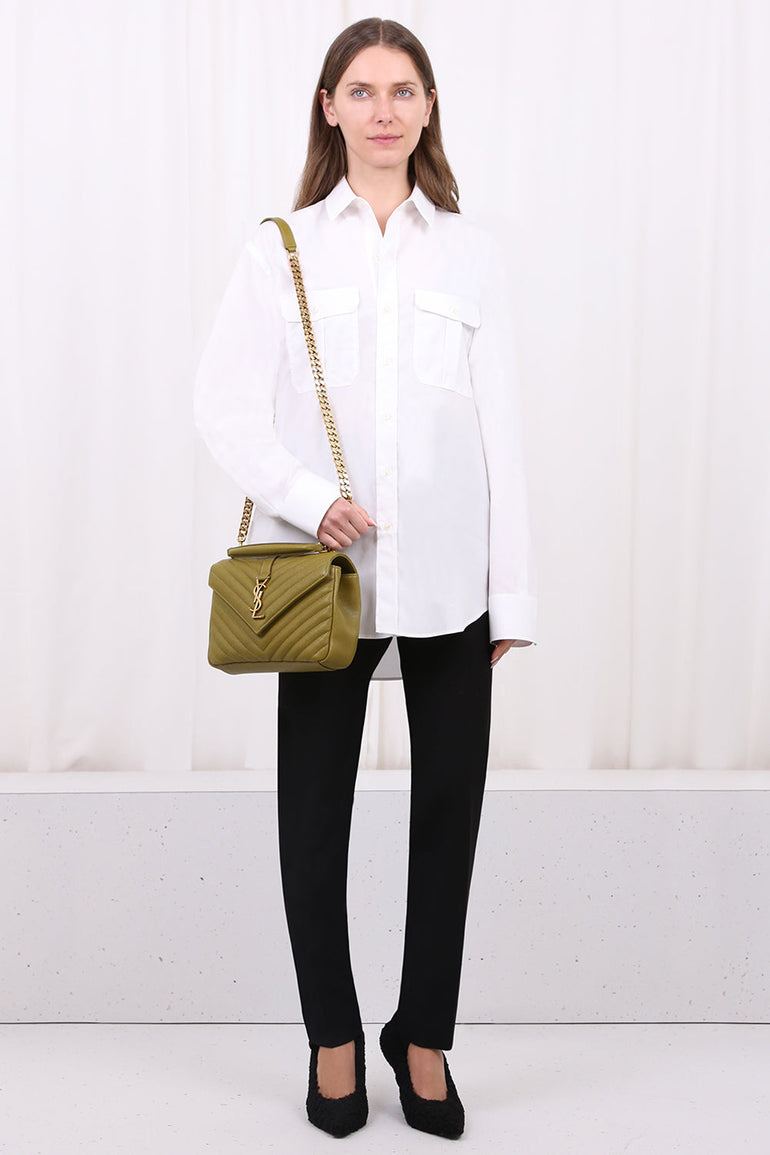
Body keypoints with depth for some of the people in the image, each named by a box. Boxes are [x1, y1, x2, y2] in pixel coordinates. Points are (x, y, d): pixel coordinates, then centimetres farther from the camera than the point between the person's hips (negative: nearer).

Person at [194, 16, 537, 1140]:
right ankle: (334, 1036, 28)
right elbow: (223, 404, 1)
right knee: (314, 812, 8)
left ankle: (424, 1033, 26)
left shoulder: (469, 249, 9)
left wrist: (513, 592, 2)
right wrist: (306, 496, -16)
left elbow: (500, 427, 6)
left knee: (451, 806, 7)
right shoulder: (280, 248, 6)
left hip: (449, 578, 1)